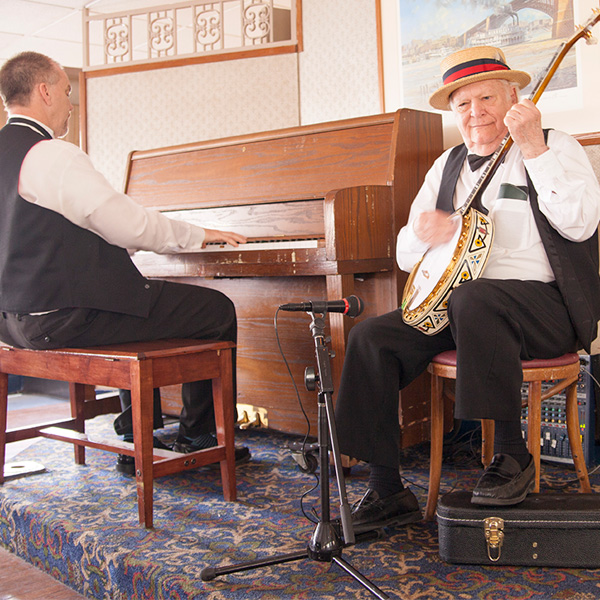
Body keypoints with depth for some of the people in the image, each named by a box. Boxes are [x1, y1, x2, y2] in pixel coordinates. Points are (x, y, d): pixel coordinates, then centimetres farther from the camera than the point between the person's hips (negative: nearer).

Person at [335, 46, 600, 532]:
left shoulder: (556, 148, 4)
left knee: (472, 300, -37)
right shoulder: (447, 166, 18)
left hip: (545, 304, -5)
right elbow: (405, 257, 15)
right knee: (371, 336, -15)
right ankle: (387, 492, -9)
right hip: (455, 305, 6)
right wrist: (423, 232, -8)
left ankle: (512, 455, -20)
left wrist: (534, 150, -17)